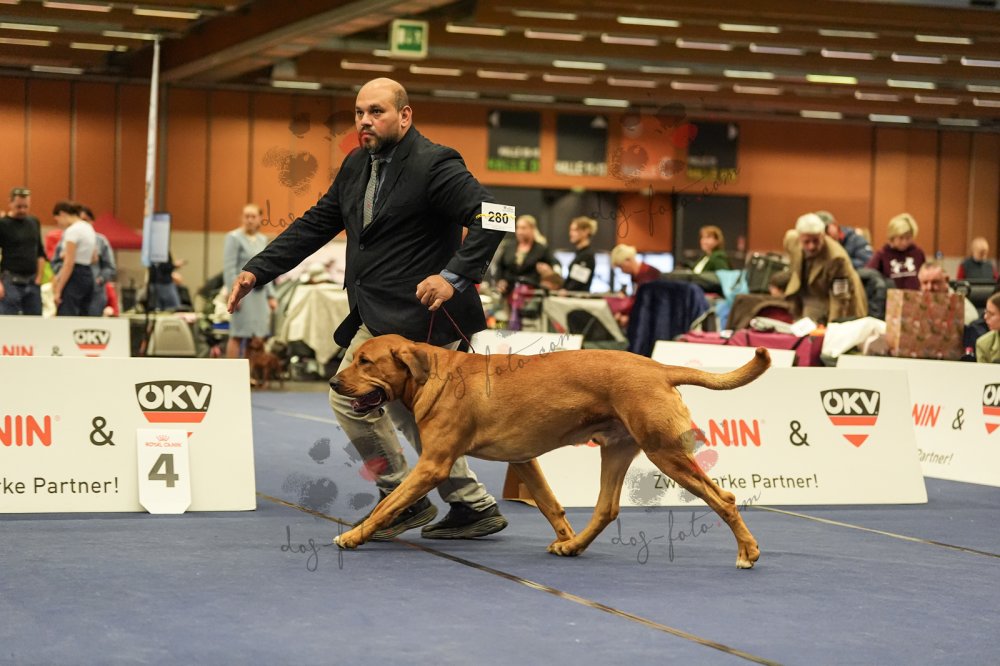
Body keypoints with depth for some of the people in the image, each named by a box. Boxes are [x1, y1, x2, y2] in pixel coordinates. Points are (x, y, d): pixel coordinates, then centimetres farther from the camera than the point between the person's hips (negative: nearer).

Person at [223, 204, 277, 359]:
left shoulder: (263, 239, 16)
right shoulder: (234, 238, -4)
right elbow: (229, 268, -10)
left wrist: (271, 295, 16)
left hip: (259, 293, 7)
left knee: (258, 336, 5)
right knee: (238, 335, -6)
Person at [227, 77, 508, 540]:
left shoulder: (434, 165, -12)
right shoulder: (356, 168, 13)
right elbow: (314, 226, 15)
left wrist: (455, 276, -27)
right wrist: (256, 271, 7)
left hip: (413, 315, -9)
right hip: (384, 316, 9)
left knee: (351, 394, -10)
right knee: (410, 413, 14)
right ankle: (474, 506, 24)